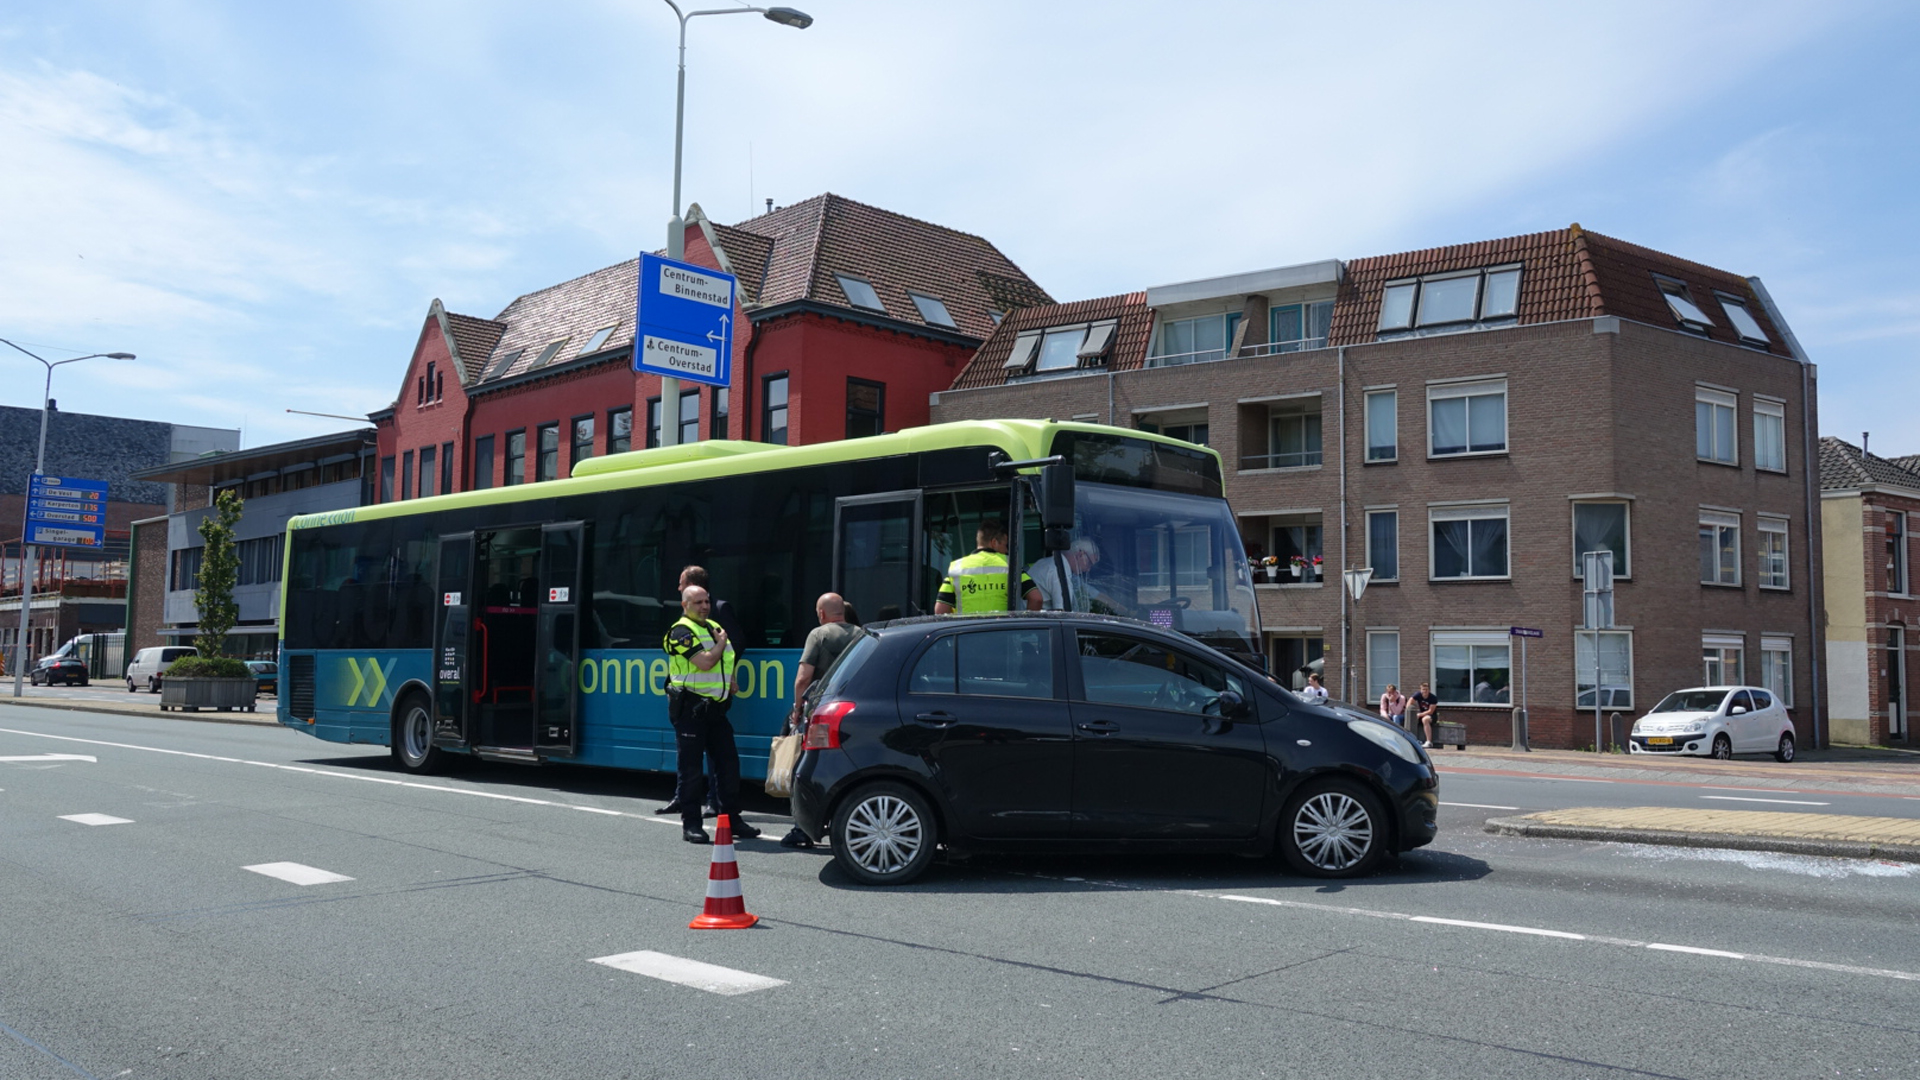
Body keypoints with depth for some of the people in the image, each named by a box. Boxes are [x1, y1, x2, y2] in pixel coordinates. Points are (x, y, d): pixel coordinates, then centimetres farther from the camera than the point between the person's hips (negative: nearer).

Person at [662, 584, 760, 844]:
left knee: (729, 762, 7)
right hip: (690, 707, -8)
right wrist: (721, 643, -5)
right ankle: (690, 824, 4)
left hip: (715, 706, 8)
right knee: (691, 767, -3)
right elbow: (705, 662, -23)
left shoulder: (715, 628, 17)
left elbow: (726, 663, 30)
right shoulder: (682, 632, -10)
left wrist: (730, 682, 11)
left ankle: (732, 819, 15)